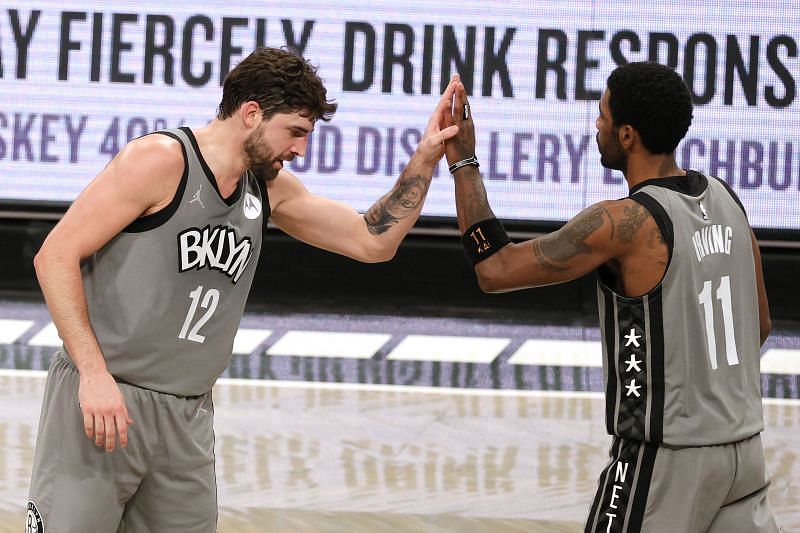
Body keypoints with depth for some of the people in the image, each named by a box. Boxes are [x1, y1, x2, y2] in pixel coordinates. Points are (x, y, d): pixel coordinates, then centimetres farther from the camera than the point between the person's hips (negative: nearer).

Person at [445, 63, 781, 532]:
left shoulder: (624, 222, -19)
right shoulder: (725, 200, 5)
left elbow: (495, 270, -16)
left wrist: (464, 163, -9)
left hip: (665, 457, -7)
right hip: (743, 442, 7)